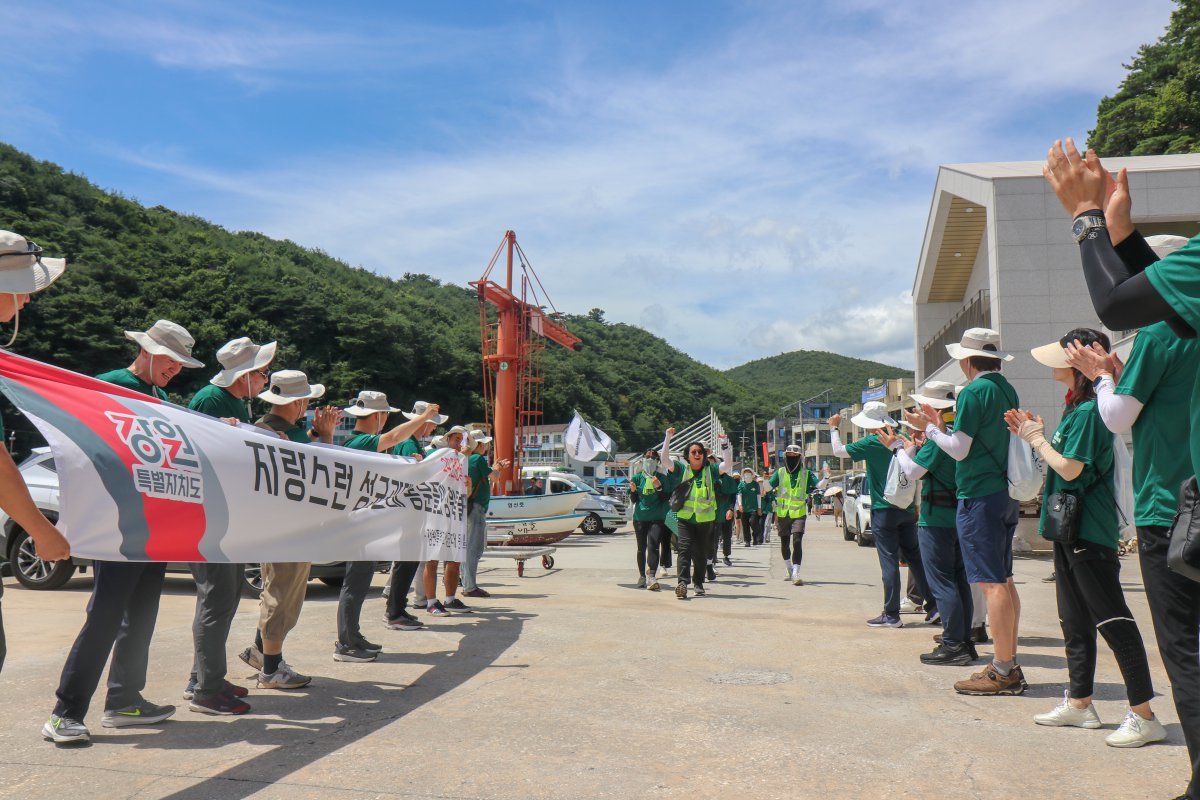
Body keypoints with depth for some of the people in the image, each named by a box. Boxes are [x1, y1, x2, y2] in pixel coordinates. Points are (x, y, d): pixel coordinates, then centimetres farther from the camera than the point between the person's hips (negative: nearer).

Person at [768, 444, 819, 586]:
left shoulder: (806, 473, 2)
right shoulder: (779, 473, 4)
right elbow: (768, 487, -4)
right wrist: (766, 479, -24)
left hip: (799, 514, -2)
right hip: (782, 514, 2)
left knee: (797, 542, -16)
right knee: (784, 543, 14)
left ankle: (796, 573, -18)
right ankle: (788, 568, 38)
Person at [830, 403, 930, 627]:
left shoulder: (872, 443, -11)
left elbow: (838, 450, -7)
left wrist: (834, 428, 8)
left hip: (884, 510, -6)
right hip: (907, 509, 6)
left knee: (889, 561, -3)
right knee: (914, 557, 13)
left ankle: (891, 615, 1)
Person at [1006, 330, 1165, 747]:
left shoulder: (1090, 409, -16)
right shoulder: (1075, 407, 13)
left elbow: (1070, 468, -21)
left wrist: (1037, 439, -7)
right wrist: (1034, 434, 8)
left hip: (1090, 530, -11)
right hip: (1070, 527, 11)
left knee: (1112, 619, -6)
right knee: (1075, 621, 15)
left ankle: (1144, 716, 1)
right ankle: (1079, 703, 26)